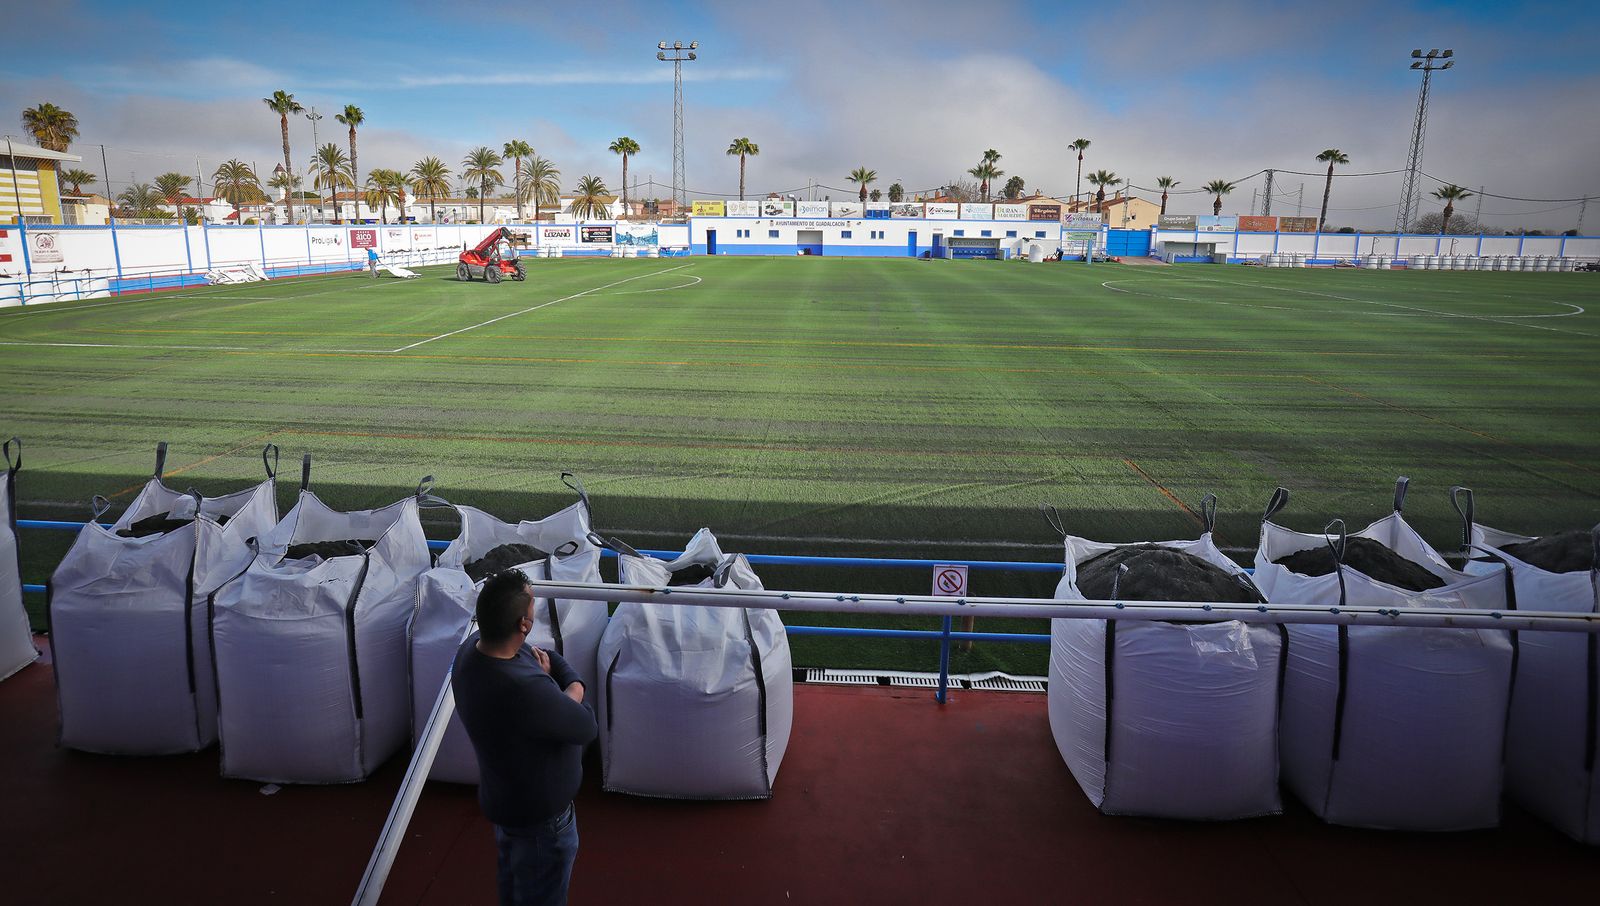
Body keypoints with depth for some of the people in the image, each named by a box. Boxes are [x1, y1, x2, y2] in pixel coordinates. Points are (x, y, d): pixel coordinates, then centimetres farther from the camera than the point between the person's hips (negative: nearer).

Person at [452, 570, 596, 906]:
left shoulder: (474, 644, -16)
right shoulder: (525, 690, -43)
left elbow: (554, 661, -2)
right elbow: (586, 726, -26)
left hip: (505, 799, 8)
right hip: (539, 816, -8)